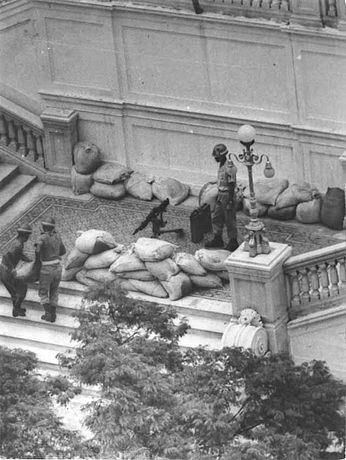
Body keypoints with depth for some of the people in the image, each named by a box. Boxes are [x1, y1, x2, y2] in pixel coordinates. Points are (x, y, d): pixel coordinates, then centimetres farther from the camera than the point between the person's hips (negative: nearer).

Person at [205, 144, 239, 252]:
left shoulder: (229, 168, -22)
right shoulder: (222, 165, 8)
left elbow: (231, 186, -22)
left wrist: (230, 202, -22)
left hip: (227, 196, -10)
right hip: (221, 196, 10)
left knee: (230, 221, 0)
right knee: (216, 218, 15)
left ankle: (233, 242, 10)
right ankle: (217, 240, 25)